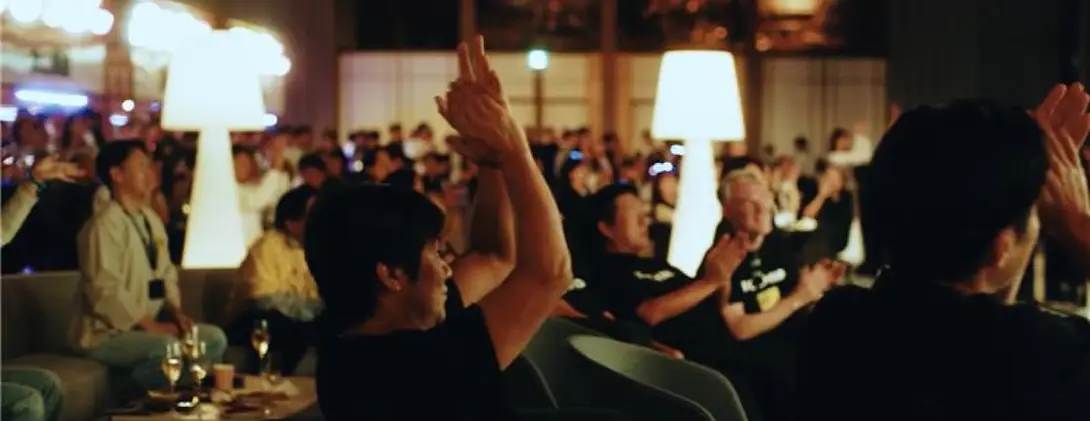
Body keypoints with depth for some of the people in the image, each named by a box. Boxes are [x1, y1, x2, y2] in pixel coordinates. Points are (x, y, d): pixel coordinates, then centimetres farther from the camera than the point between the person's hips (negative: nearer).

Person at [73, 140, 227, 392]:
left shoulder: (151, 219, 13)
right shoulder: (104, 225, -15)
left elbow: (166, 274, 17)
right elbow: (106, 292, -22)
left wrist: (176, 312, -1)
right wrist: (150, 325, -19)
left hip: (149, 324, 9)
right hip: (108, 334, -9)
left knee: (214, 338, -5)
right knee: (168, 347, -33)